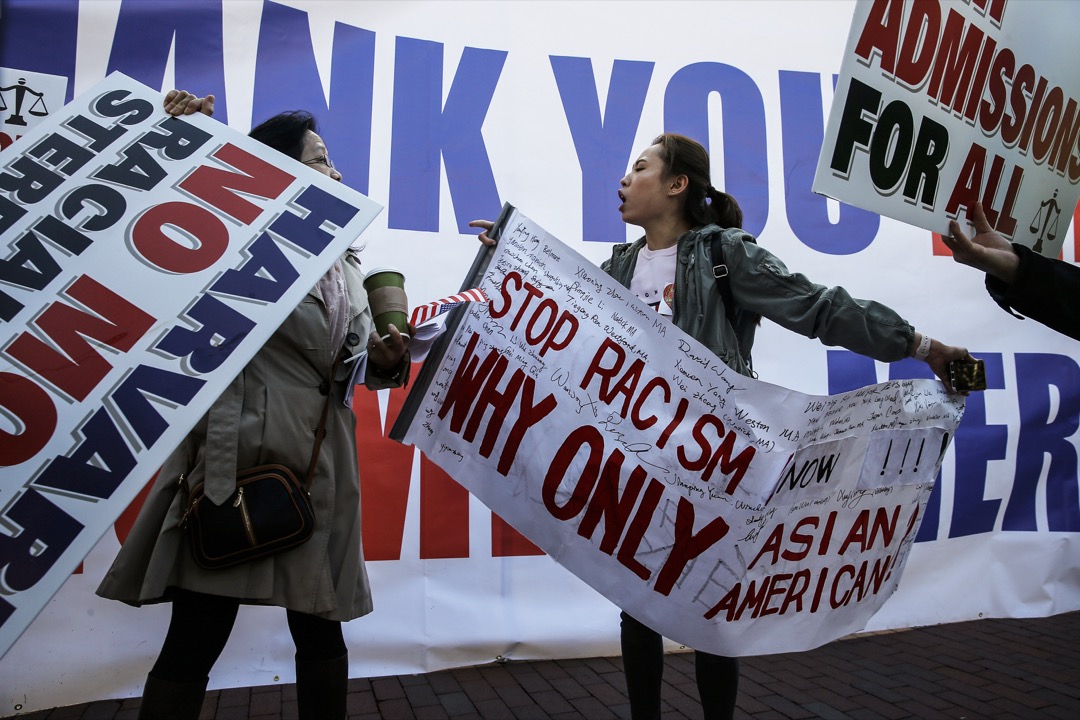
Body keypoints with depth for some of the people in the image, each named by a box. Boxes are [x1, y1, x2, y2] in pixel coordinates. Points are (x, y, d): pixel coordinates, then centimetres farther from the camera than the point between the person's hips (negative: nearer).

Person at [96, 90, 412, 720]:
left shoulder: (347, 264, 15)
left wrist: (386, 359, -2)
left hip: (321, 462, 6)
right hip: (236, 454, -5)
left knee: (320, 628, 13)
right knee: (196, 639, -2)